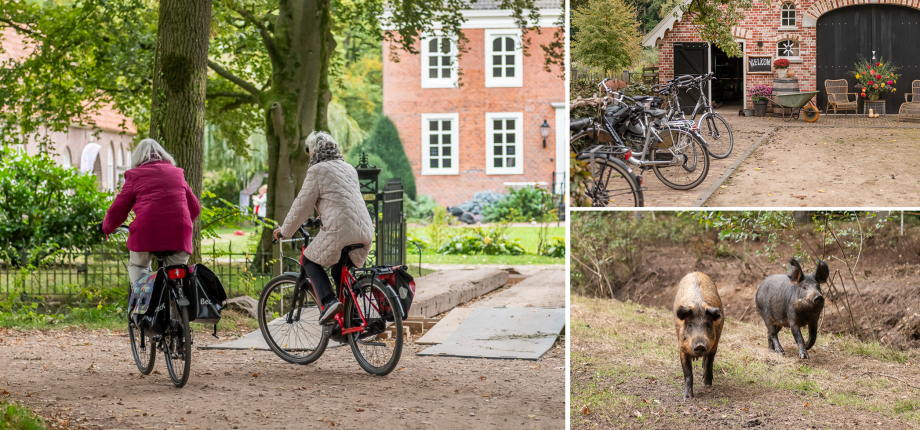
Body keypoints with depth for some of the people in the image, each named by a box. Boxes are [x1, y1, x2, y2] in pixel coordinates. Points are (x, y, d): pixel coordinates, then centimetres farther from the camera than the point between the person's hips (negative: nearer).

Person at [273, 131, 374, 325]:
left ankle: (328, 302, -8)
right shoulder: (349, 169, 23)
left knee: (309, 260, 13)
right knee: (340, 270, 24)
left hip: (338, 231, -7)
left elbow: (302, 206, 0)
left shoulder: (317, 171, 0)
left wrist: (284, 231, 12)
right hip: (364, 232, 7)